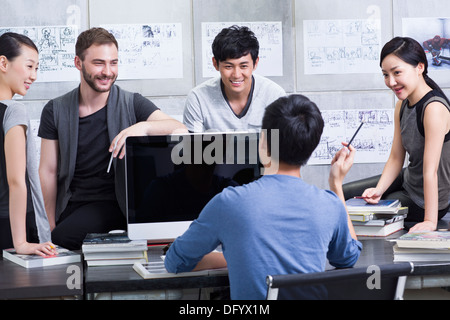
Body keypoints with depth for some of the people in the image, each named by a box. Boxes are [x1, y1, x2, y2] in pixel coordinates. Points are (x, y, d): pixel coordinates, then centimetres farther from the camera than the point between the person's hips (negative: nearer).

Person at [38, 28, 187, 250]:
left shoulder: (131, 104, 1)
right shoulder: (55, 111, 5)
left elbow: (181, 130, -13)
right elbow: (48, 170, 5)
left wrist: (144, 127, -33)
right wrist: (51, 224, -2)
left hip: (114, 203, -2)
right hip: (71, 205, 2)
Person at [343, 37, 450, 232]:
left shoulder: (434, 108, -29)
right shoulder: (403, 104, -1)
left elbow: (430, 171, -32)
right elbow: (395, 159, 2)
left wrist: (430, 221, -33)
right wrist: (378, 190, -13)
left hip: (425, 201, -8)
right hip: (407, 180, 8)